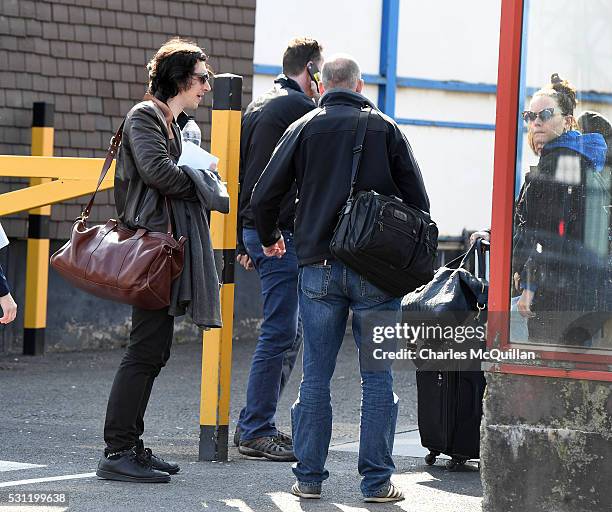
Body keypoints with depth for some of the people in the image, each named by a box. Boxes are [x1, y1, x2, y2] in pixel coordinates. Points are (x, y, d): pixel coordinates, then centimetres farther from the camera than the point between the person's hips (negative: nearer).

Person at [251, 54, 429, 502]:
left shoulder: (304, 128, 4)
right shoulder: (386, 129, 3)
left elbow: (265, 196, 3)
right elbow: (418, 199, 4)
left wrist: (269, 239, 22)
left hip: (319, 267, 1)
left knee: (316, 376, 7)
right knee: (377, 376, 3)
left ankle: (309, 476, 8)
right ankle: (376, 480, 2)